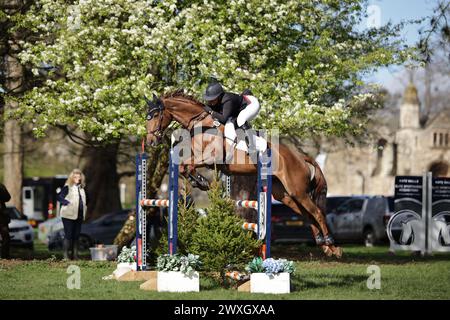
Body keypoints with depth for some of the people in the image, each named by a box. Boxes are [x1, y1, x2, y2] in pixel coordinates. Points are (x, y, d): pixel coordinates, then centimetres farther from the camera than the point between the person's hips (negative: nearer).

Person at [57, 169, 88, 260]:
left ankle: (75, 255, 14)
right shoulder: (68, 187, -7)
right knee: (68, 235, -6)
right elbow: (59, 197, -14)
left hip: (79, 216, 7)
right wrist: (67, 203, -24)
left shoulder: (81, 188, 15)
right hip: (69, 215, -7)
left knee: (76, 236, 9)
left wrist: (85, 207, 12)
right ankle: (66, 255, -4)